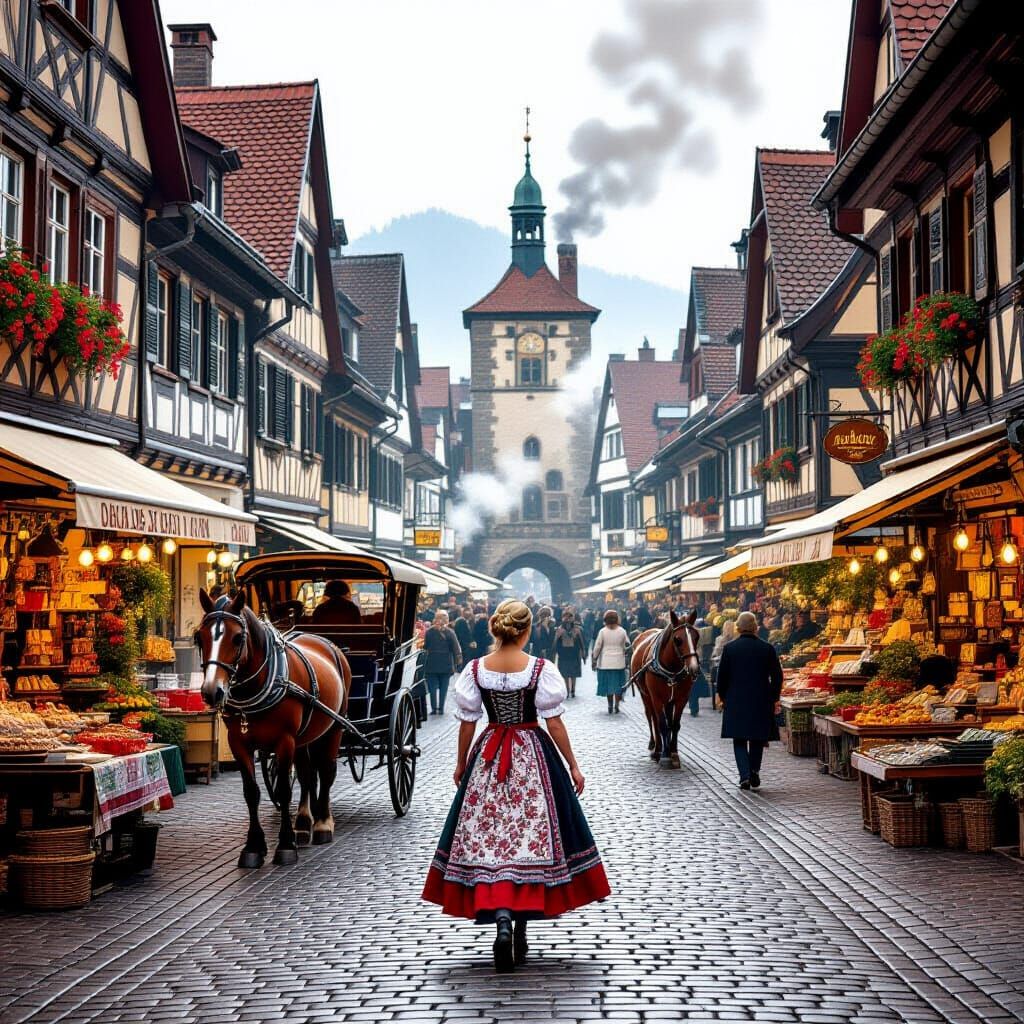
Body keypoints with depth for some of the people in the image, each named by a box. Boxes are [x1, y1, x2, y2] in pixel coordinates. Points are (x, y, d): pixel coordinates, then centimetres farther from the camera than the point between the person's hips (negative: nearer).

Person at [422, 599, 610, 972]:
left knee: (487, 834, 4)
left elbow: (467, 723, 3)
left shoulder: (475, 669, -4)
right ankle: (521, 933, 10)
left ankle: (500, 916, -17)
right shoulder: (542, 669, -10)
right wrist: (573, 766, 1)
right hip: (534, 758, -1)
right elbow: (554, 722, -8)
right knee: (529, 833, 6)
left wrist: (461, 762, 17)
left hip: (488, 759, 1)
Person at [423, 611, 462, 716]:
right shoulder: (450, 632, -6)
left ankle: (434, 708, 0)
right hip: (446, 664, 0)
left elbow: (425, 646, 2)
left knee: (433, 686, 6)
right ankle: (441, 708, 6)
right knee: (443, 687, 8)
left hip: (432, 663, 0)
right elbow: (456, 649, -4)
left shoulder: (429, 632, -4)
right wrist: (458, 663, 2)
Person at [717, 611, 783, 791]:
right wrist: (774, 698, 13)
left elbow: (722, 676, -1)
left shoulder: (729, 648, -4)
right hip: (761, 702, 1)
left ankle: (745, 775, -7)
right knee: (757, 739, 15)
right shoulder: (767, 649, -2)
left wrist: (723, 696, 13)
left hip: (736, 702, -1)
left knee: (739, 741, 7)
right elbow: (777, 676, 2)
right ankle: (754, 771, 4)